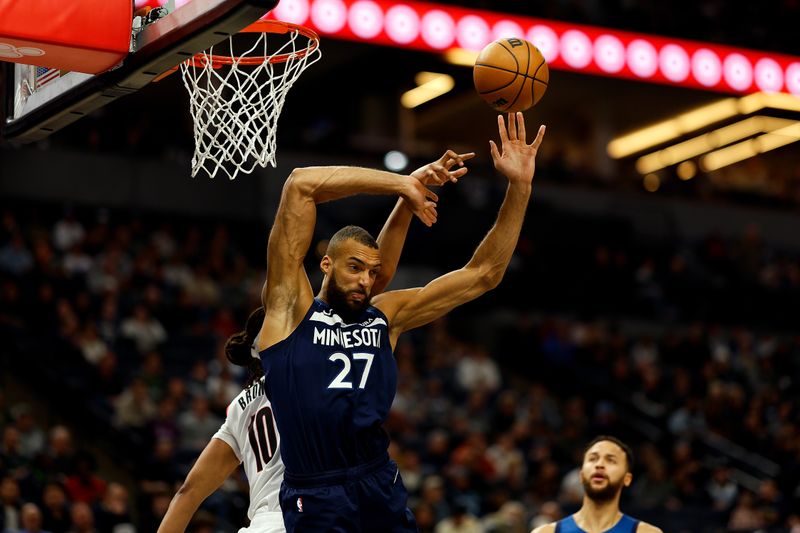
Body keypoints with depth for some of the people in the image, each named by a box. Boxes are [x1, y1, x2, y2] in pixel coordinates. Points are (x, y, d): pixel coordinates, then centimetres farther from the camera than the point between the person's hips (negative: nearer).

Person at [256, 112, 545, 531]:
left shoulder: (386, 315, 12)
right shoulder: (291, 307, 1)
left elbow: (482, 275, 13)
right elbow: (300, 184, -7)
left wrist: (519, 187, 5)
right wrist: (402, 185, -3)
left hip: (383, 491, 5)